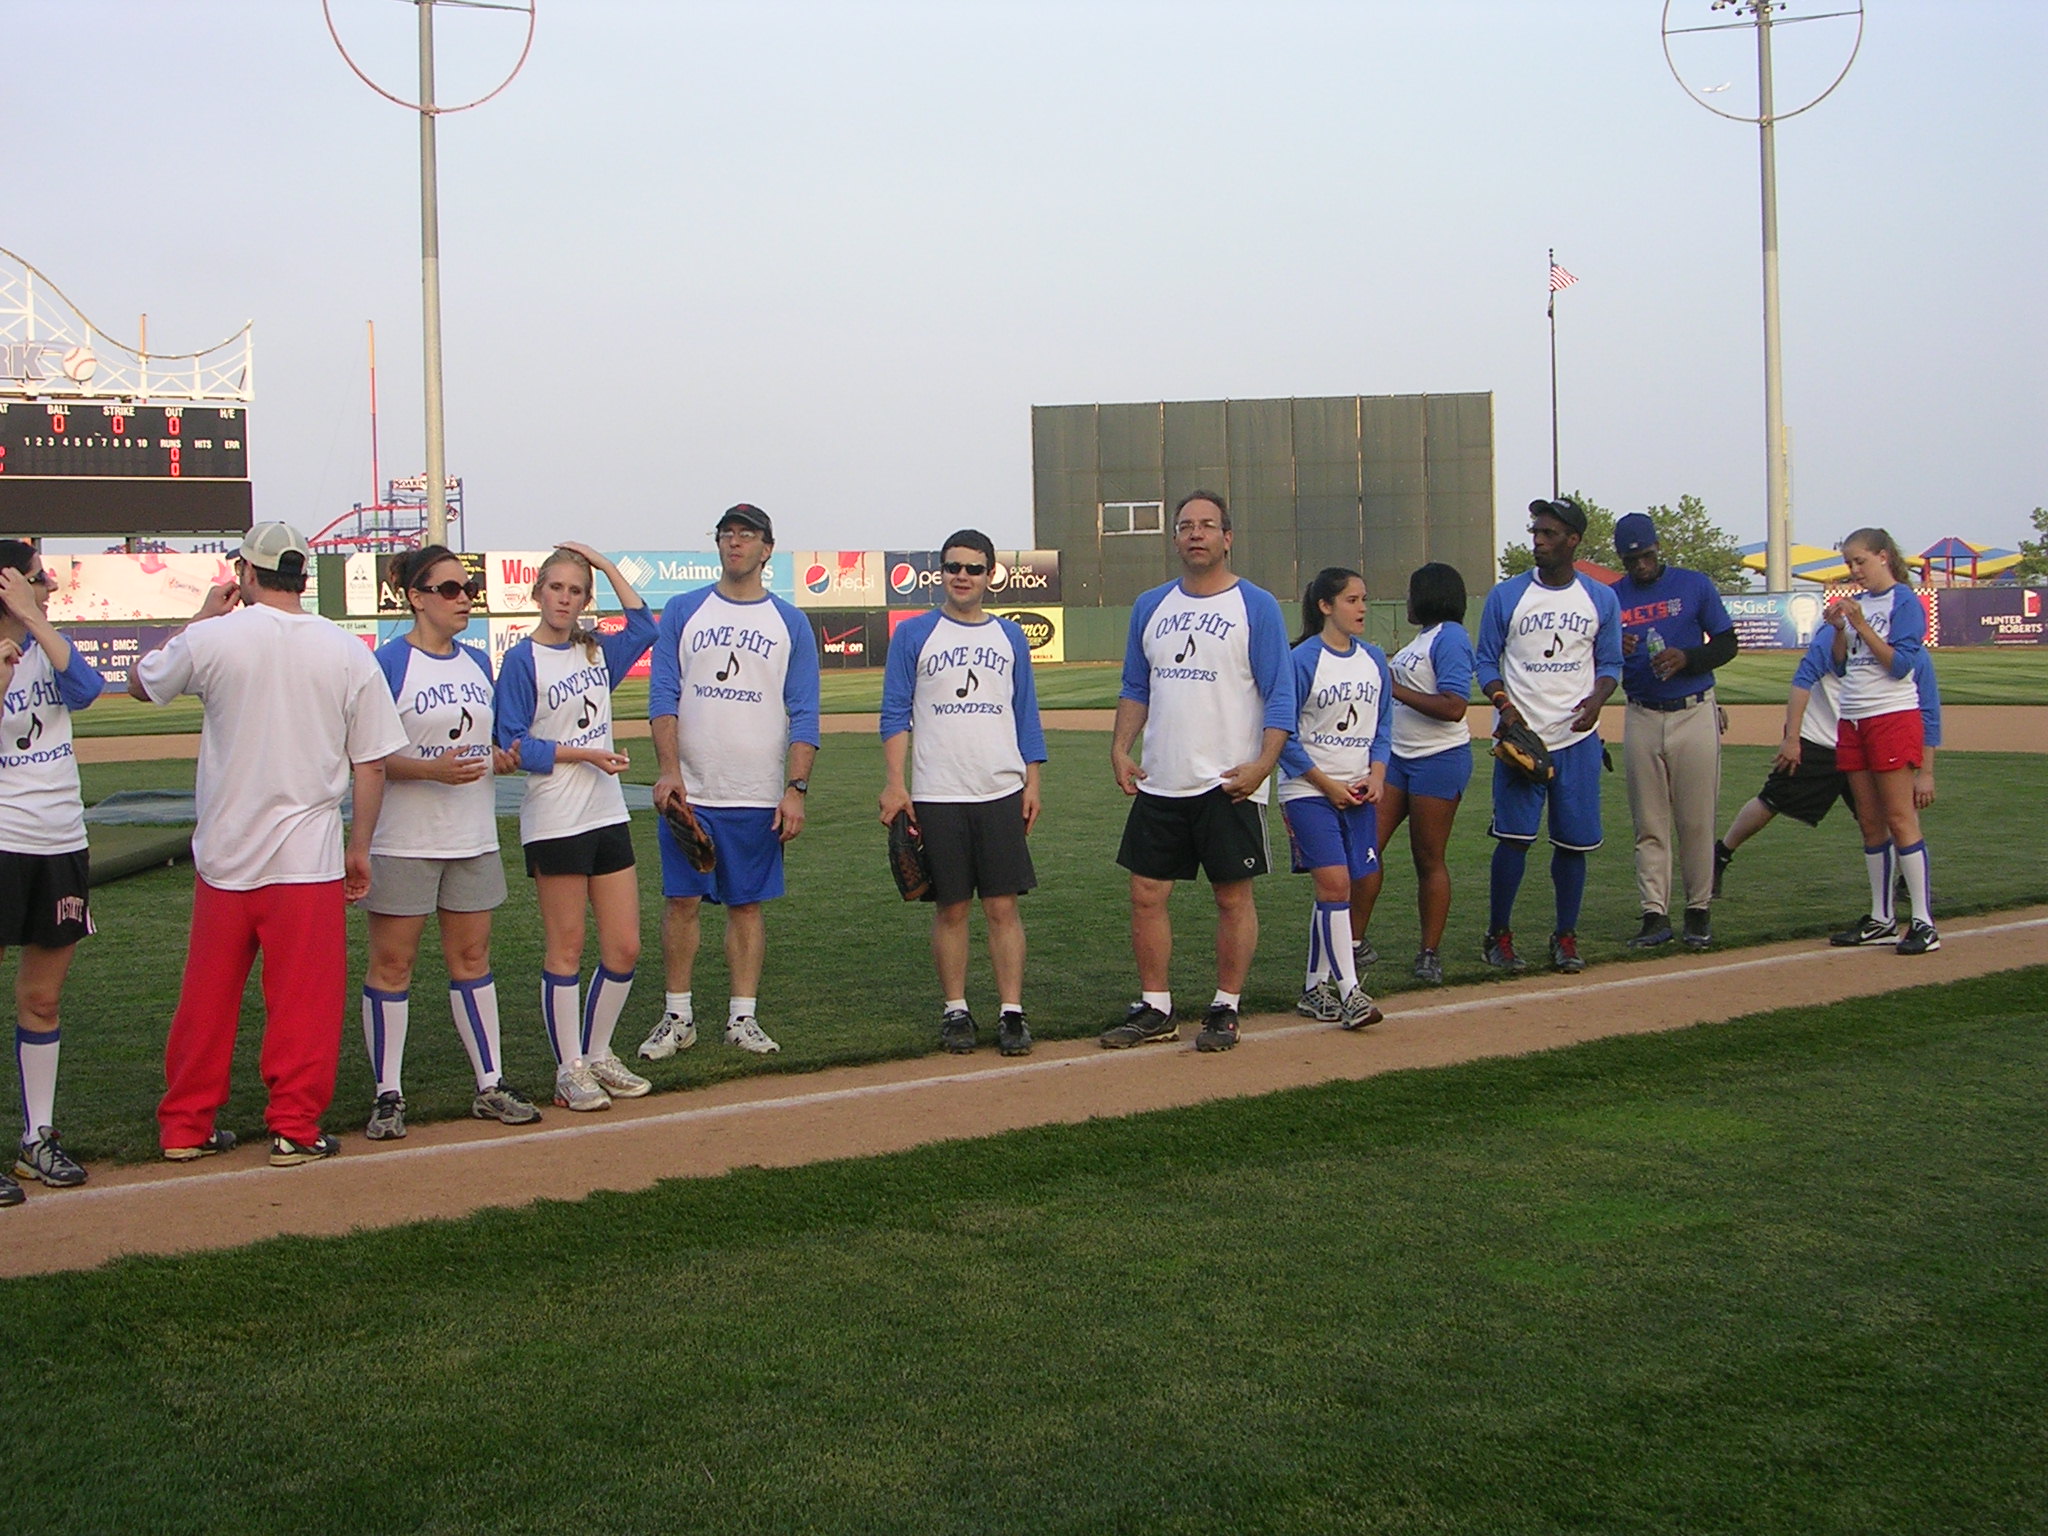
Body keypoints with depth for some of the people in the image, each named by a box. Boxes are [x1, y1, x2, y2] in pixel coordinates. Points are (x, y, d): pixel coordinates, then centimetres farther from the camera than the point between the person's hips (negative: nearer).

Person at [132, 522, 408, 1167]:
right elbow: (370, 764, -1)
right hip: (309, 855, -1)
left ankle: (186, 1125, 20)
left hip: (223, 853, 1)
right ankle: (294, 1127, 7)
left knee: (208, 996, 12)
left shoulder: (213, 636, -5)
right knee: (304, 998, 6)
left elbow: (141, 682, 13)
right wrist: (360, 847, 9)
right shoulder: (348, 651, -3)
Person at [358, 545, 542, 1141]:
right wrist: (431, 769, -25)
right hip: (403, 840, -6)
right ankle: (387, 1096, 7)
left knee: (472, 957, 11)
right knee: (391, 963, 0)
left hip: (473, 839, 6)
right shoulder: (387, 665, -8)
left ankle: (491, 1086, 17)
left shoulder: (478, 662, 12)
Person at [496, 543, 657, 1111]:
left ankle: (597, 1055, 22)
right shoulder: (522, 660, -6)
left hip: (609, 817, 6)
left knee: (624, 948, 6)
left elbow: (643, 627, 23)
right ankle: (570, 1070, 11)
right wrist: (586, 753, -14)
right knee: (566, 950, 1)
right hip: (554, 824, -6)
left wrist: (606, 565, 17)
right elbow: (514, 744, -9)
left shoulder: (596, 652, 10)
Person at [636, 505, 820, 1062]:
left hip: (759, 798, 0)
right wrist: (668, 770, -13)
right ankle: (678, 1017, 11)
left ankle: (743, 1017, 12)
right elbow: (663, 697, 1)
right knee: (682, 901, 2)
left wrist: (796, 788, -8)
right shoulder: (683, 611, 7)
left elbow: (804, 715, 2)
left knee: (748, 905, 5)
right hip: (689, 791, 0)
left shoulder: (790, 623, 7)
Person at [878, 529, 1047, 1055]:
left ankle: (1011, 1012, 4)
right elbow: (895, 715, 2)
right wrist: (894, 784, -7)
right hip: (936, 796, -1)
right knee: (950, 908, 4)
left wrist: (1032, 782, 5)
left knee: (1003, 906, 0)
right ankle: (955, 1011, 14)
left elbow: (1026, 715, 14)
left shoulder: (1009, 636, 12)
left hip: (1001, 794, 1)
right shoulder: (913, 634, 4)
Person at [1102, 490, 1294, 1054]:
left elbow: (1280, 696, -6)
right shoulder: (1150, 606, 12)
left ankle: (1225, 1009, 13)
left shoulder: (1256, 606, -2)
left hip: (1229, 785, -4)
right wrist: (1120, 749, 3)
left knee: (1233, 896, 2)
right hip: (1159, 784, 5)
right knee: (1146, 895, 5)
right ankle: (1154, 1008, 16)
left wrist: (1262, 764, -18)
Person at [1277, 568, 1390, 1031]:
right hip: (1309, 791, -6)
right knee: (1333, 883, -14)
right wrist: (1328, 785, -11)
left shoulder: (1374, 658, 9)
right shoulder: (1304, 659, -9)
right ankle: (1348, 991, -12)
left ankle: (1315, 988, 17)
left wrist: (1376, 776, 0)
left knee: (1337, 890, 7)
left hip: (1358, 794, 6)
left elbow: (1382, 724, 16)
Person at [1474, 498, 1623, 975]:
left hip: (1578, 740, 2)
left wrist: (1596, 698, -11)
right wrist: (1503, 704, -14)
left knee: (1574, 841, 4)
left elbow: (1610, 663, 11)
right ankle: (1499, 935, 7)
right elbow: (1486, 661, 4)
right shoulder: (1506, 596, 1)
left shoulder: (1601, 599, 6)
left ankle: (1565, 938, 16)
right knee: (1514, 838, -7)